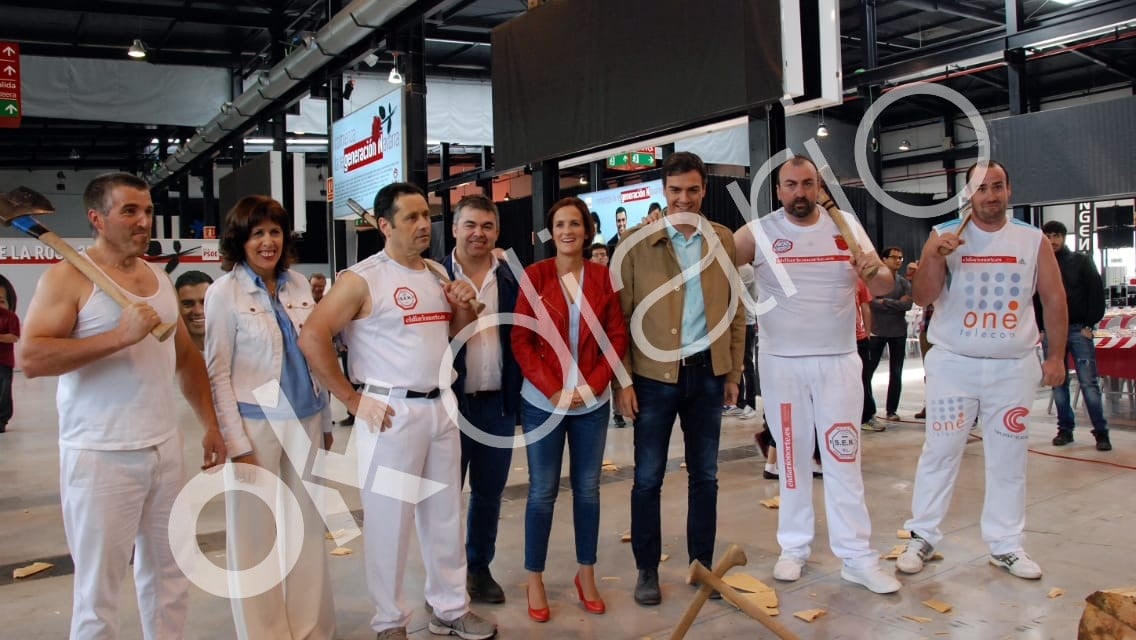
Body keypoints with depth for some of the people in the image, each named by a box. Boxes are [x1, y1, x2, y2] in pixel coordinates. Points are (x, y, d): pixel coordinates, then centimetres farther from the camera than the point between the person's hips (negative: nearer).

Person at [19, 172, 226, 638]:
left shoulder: (159, 277, 12)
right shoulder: (68, 277, -7)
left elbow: (187, 357, 19)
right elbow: (31, 359, -18)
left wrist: (211, 424, 13)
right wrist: (119, 336, -23)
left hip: (165, 448, 6)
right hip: (100, 456, -6)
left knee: (168, 573, 14)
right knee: (98, 588, 3)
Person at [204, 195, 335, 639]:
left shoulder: (298, 285, 7)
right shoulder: (224, 293, -6)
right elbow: (217, 374, -8)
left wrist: (325, 423, 11)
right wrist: (237, 444, -13)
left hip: (304, 422, 5)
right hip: (255, 426, -5)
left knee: (309, 531, 12)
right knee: (256, 538, 6)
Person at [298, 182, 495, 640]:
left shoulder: (438, 273, 10)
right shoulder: (362, 279, -11)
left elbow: (459, 334, 22)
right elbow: (311, 339, -17)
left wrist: (464, 306, -1)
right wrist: (353, 400, -15)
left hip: (442, 408, 7)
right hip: (393, 413, -6)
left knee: (446, 513, 15)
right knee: (389, 518, 3)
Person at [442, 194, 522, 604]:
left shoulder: (512, 280, 5)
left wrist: (517, 394, 0)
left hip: (498, 402, 3)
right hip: (449, 400, -3)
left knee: (489, 492, 14)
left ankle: (480, 568, 30)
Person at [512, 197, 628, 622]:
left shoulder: (602, 276, 3)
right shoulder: (535, 275, -2)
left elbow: (617, 337, 2)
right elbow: (521, 340, -5)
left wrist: (591, 385, -9)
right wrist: (554, 390, -13)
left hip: (592, 402, 2)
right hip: (543, 401, -2)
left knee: (588, 488, 10)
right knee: (543, 491, 4)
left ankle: (586, 575, 24)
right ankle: (534, 579, 16)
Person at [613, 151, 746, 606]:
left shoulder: (724, 240, 5)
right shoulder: (636, 242, -4)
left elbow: (735, 311, 9)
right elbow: (619, 316, -5)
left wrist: (733, 372, 6)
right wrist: (622, 379, -10)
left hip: (707, 371, 3)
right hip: (654, 374, -3)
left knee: (704, 475, 12)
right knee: (648, 477, 5)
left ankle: (703, 564, 25)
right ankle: (647, 570, 18)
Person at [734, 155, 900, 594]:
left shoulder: (847, 225, 1)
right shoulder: (759, 232, -3)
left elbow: (885, 287, 1)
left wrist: (874, 271, -21)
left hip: (838, 361, 1)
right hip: (781, 362, 0)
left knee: (843, 458, 3)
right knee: (792, 456, 9)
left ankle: (857, 557, 10)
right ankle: (794, 548, 21)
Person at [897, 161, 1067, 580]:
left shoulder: (1033, 240, 4)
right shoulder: (943, 236, -1)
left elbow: (1054, 300, 7)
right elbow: (922, 298, -7)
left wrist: (1056, 356, 1)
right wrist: (935, 257, -23)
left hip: (1013, 367, 2)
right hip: (954, 364, -2)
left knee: (1009, 457, 8)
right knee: (939, 452, 2)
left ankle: (1005, 545, 18)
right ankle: (921, 538, 11)